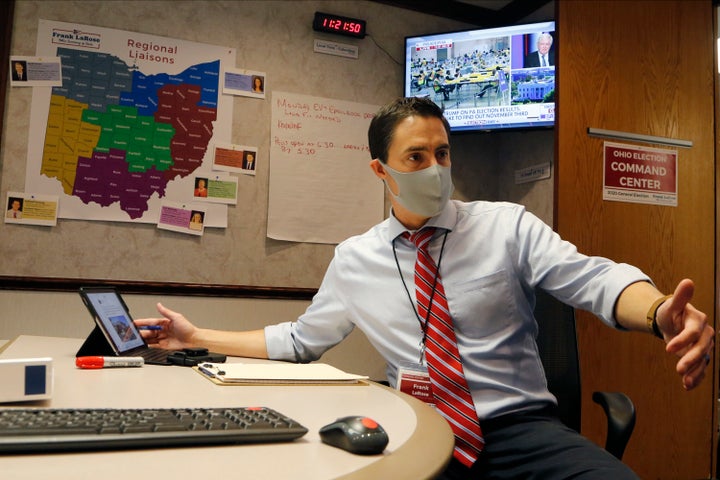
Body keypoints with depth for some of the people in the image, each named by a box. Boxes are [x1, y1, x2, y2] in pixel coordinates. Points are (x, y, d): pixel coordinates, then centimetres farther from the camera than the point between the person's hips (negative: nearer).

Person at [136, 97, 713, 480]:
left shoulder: (506, 225, 3)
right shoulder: (354, 259, 10)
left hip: (521, 426, 0)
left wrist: (663, 313, -30)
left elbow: (594, 279, -8)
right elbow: (300, 340, 21)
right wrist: (198, 338, 17)